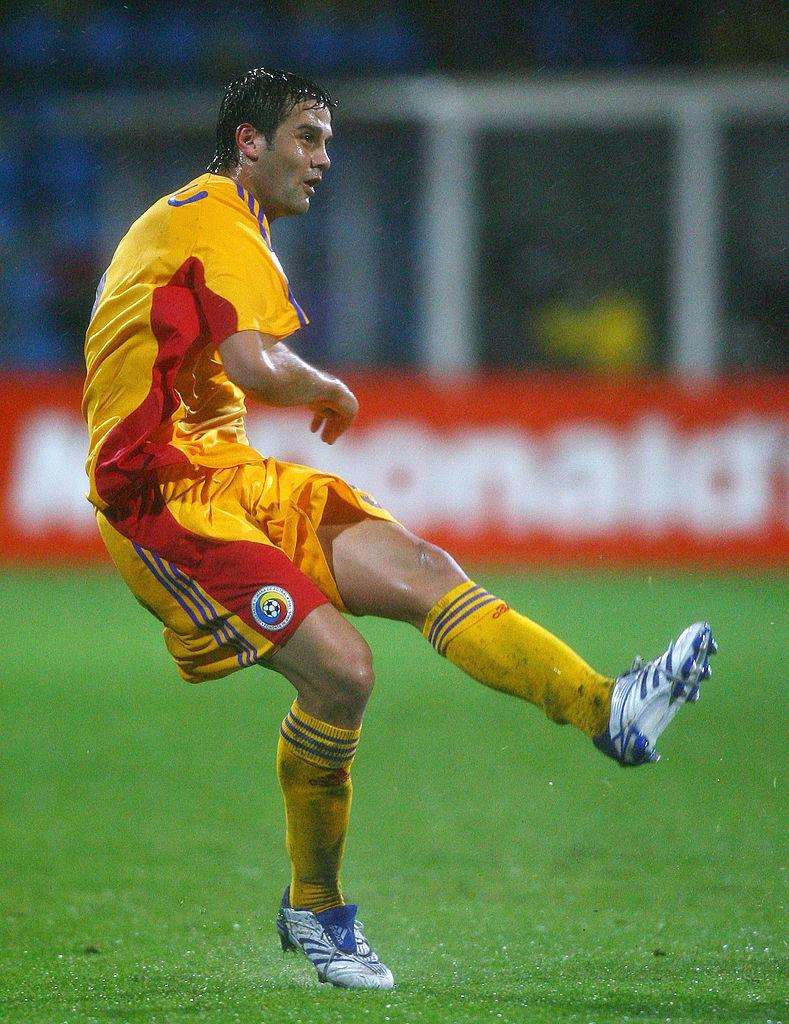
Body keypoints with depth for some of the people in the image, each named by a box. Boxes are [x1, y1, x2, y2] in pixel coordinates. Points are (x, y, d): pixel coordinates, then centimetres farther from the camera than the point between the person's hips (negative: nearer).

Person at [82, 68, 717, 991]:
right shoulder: (220, 224, -13)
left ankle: (607, 709, -16)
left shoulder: (190, 217, 21)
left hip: (228, 475, 11)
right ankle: (313, 908, -2)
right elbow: (255, 368, -26)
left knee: (422, 570, -5)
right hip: (169, 497, -10)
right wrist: (332, 391, -7)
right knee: (339, 668, -20)